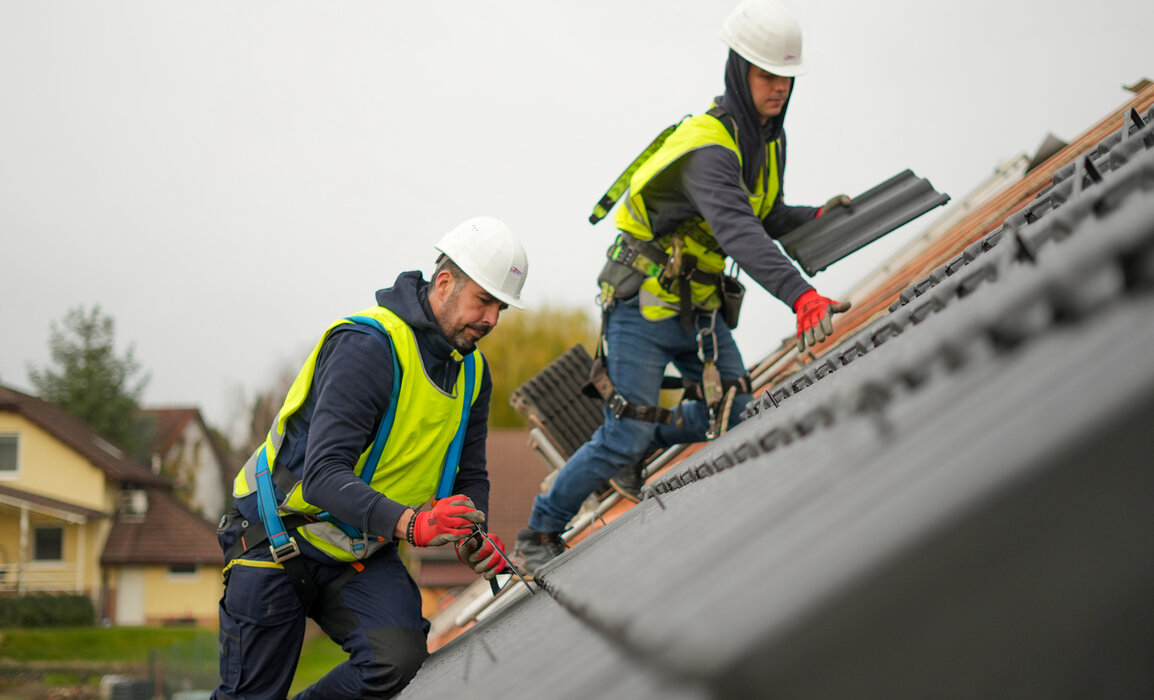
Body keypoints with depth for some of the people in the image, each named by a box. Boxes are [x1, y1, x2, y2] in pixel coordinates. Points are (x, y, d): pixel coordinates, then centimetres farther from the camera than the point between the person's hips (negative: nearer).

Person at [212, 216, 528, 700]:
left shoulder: (472, 371, 2)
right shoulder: (367, 346, -24)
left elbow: (469, 477, 12)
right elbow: (324, 474, -32)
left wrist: (472, 538, -11)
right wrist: (409, 523, -46)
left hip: (364, 557, 6)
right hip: (282, 545, -6)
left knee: (400, 660, -22)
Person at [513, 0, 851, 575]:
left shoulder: (767, 139, 2)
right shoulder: (708, 146, -29)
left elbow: (763, 217, 17)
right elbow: (737, 231, -46)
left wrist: (816, 217, -5)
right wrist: (800, 295, -58)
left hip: (700, 306, 9)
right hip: (644, 305, -9)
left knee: (735, 414, 5)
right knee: (625, 433, -9)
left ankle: (628, 452, 26)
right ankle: (538, 535, 8)